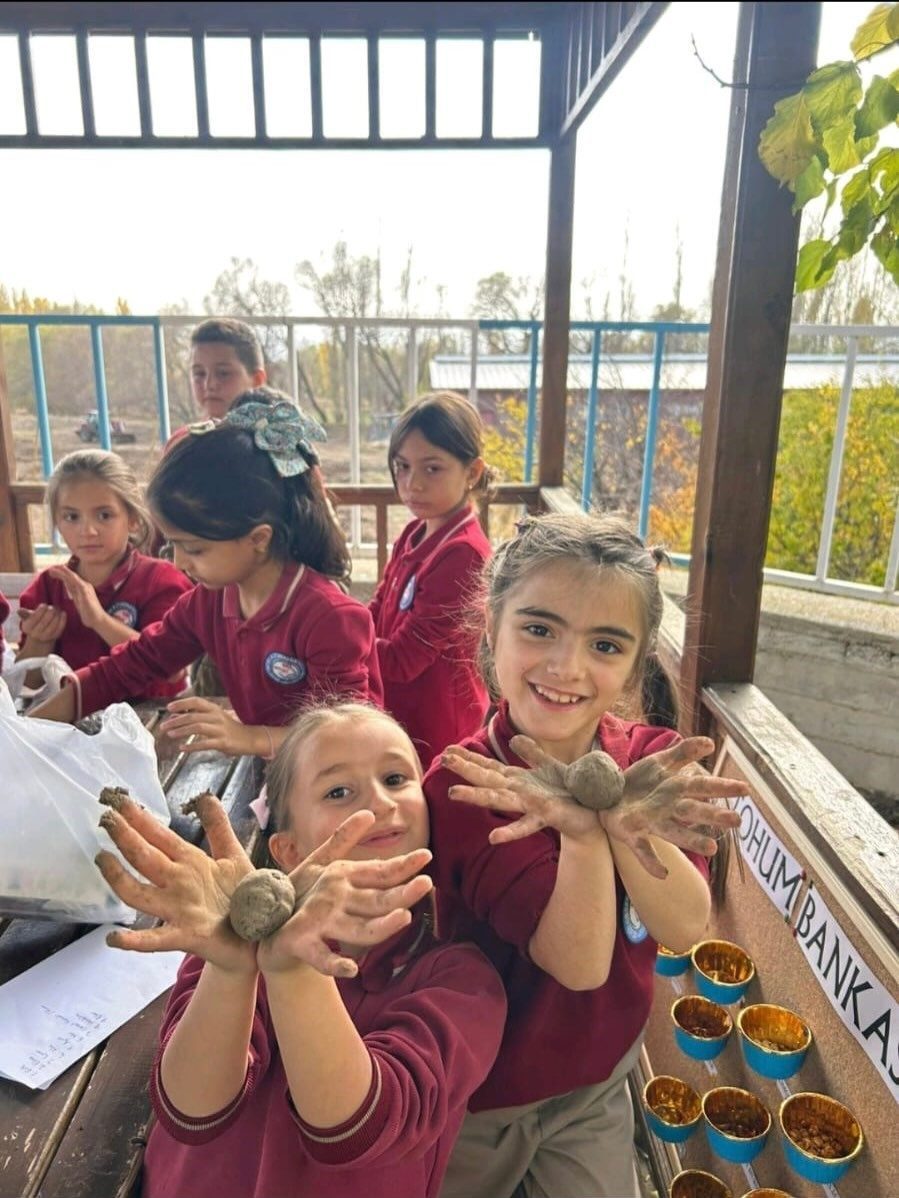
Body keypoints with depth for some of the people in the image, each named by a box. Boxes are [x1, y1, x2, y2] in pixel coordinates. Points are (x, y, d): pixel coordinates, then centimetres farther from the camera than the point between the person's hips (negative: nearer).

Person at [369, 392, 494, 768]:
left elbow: (401, 660, -22)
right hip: (399, 714, 8)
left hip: (436, 730, -8)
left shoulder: (462, 554, -24)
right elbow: (376, 617, 6)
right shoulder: (416, 533, 3)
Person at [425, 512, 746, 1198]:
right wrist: (584, 830, -48)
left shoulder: (653, 758, -15)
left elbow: (685, 928, -23)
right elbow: (581, 963, -30)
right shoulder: (463, 786, -29)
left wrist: (625, 817, -41)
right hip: (477, 1102, -3)